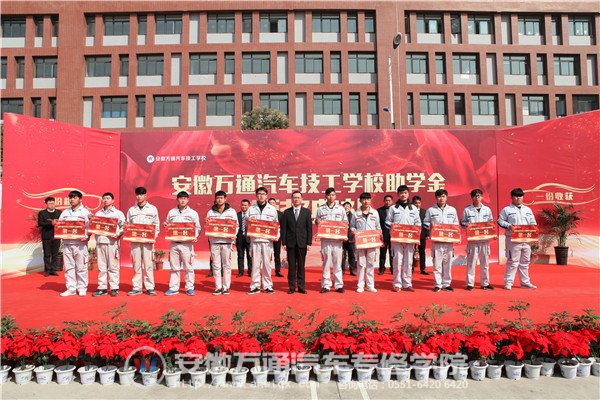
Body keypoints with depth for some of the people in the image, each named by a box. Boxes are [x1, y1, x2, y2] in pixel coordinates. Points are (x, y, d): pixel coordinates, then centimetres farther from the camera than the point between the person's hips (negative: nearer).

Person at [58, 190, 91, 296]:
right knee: (68, 267, 6)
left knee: (81, 267, -1)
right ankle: (71, 289, 14)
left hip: (80, 243, -4)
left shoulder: (85, 212, 3)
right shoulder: (65, 212, 16)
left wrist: (87, 237, -17)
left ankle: (82, 289, 8)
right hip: (66, 243, 4)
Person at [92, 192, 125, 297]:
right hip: (100, 241, 4)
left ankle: (114, 288, 2)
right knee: (101, 267, 5)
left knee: (113, 267, -2)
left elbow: (123, 227, 1)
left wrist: (117, 234, -15)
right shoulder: (98, 213, 19)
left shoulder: (118, 213, 7)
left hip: (112, 242, -4)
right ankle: (102, 288, 11)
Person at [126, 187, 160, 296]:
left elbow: (157, 225, 6)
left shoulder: (152, 209, 7)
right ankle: (137, 287, 10)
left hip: (148, 241, -2)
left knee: (148, 264, -2)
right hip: (134, 240, 2)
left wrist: (154, 236, -7)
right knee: (136, 264, 4)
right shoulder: (131, 210, 12)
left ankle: (150, 287, 4)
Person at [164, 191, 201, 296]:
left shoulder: (193, 213, 4)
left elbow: (197, 228, 5)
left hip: (187, 243, -2)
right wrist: (165, 225, -4)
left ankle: (189, 288, 9)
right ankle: (173, 288, 15)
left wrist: (195, 236, -12)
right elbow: (167, 226, 19)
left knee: (188, 267, 0)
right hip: (174, 243, 2)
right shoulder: (171, 212, 11)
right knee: (174, 267, 7)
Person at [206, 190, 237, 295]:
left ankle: (226, 287, 10)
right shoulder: (210, 212, 9)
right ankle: (218, 287, 10)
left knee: (227, 265, 3)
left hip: (227, 241, -1)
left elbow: (236, 226, 6)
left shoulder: (232, 211, 6)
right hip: (214, 241, 1)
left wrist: (234, 235, -11)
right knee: (216, 266, 3)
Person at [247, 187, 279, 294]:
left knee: (267, 264, 2)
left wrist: (277, 235, -3)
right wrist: (247, 221, -9)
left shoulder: (272, 209, 9)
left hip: (267, 240, 0)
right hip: (254, 240, 0)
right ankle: (255, 286, 10)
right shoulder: (251, 209, 9)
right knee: (255, 263, 2)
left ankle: (268, 286, 11)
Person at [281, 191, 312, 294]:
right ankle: (292, 287, 11)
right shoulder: (287, 212, 7)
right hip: (290, 243, 0)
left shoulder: (306, 211, 6)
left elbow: (309, 228, 4)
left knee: (301, 265, 5)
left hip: (302, 243, 0)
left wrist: (309, 243, -3)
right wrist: (283, 242, -2)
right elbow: (283, 228, 5)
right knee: (291, 266, 3)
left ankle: (301, 287, 13)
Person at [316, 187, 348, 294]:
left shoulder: (341, 209, 9)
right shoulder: (320, 209, 7)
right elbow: (317, 222, 13)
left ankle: (339, 285, 10)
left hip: (337, 239, 0)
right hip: (325, 239, 0)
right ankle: (326, 285, 9)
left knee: (337, 263, 3)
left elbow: (345, 223, 12)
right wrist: (317, 222, -9)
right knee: (326, 262, 2)